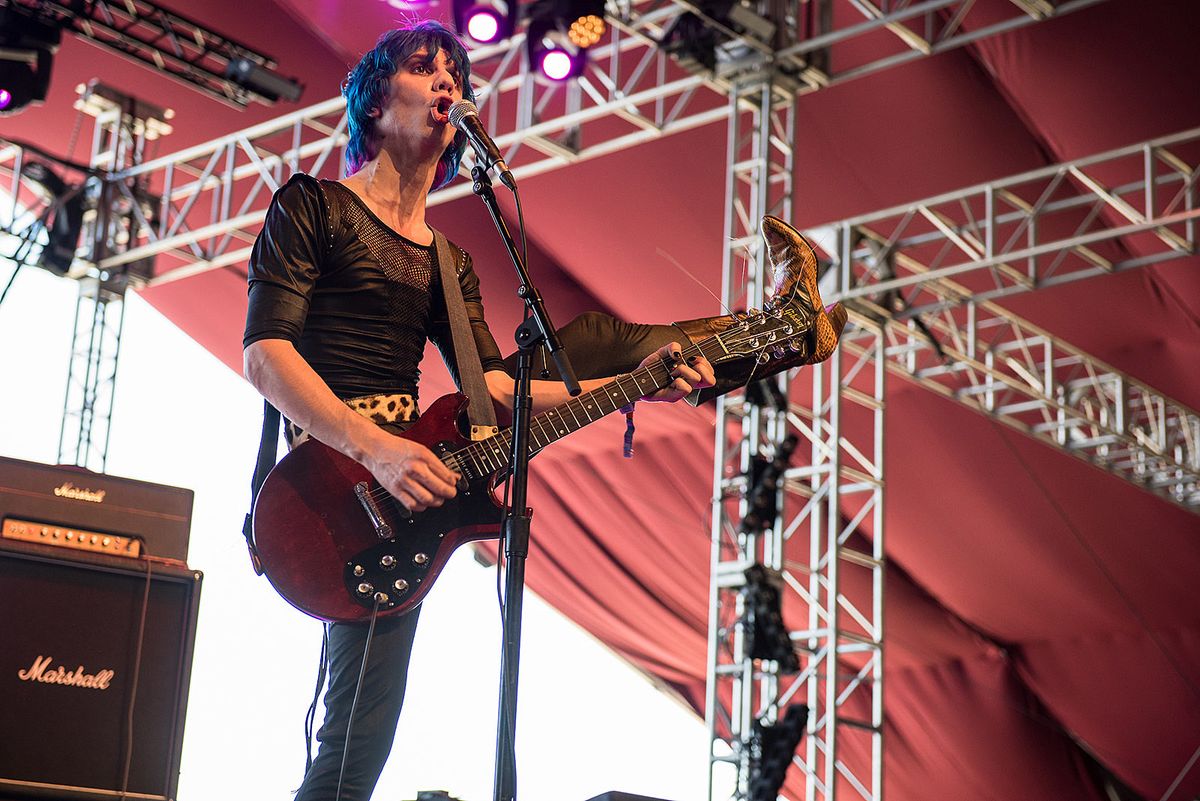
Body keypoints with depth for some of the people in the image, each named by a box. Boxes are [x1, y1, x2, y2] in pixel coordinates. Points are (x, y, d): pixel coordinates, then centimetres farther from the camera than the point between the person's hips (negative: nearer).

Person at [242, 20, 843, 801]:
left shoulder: (449, 262, 23)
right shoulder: (312, 205, 3)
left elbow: (495, 389, 11)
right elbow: (266, 353, -10)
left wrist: (632, 385, -2)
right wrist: (375, 447, -23)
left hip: (399, 475, 7)